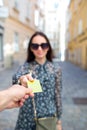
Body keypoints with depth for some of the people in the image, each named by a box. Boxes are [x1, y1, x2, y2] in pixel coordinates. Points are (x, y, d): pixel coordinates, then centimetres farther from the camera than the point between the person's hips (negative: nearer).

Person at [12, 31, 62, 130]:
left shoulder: (55, 69, -3)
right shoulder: (25, 66, -4)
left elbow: (57, 96, 2)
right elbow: (16, 77, -25)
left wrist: (58, 120, 5)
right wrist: (21, 80, -48)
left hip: (48, 117, 0)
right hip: (27, 118, 0)